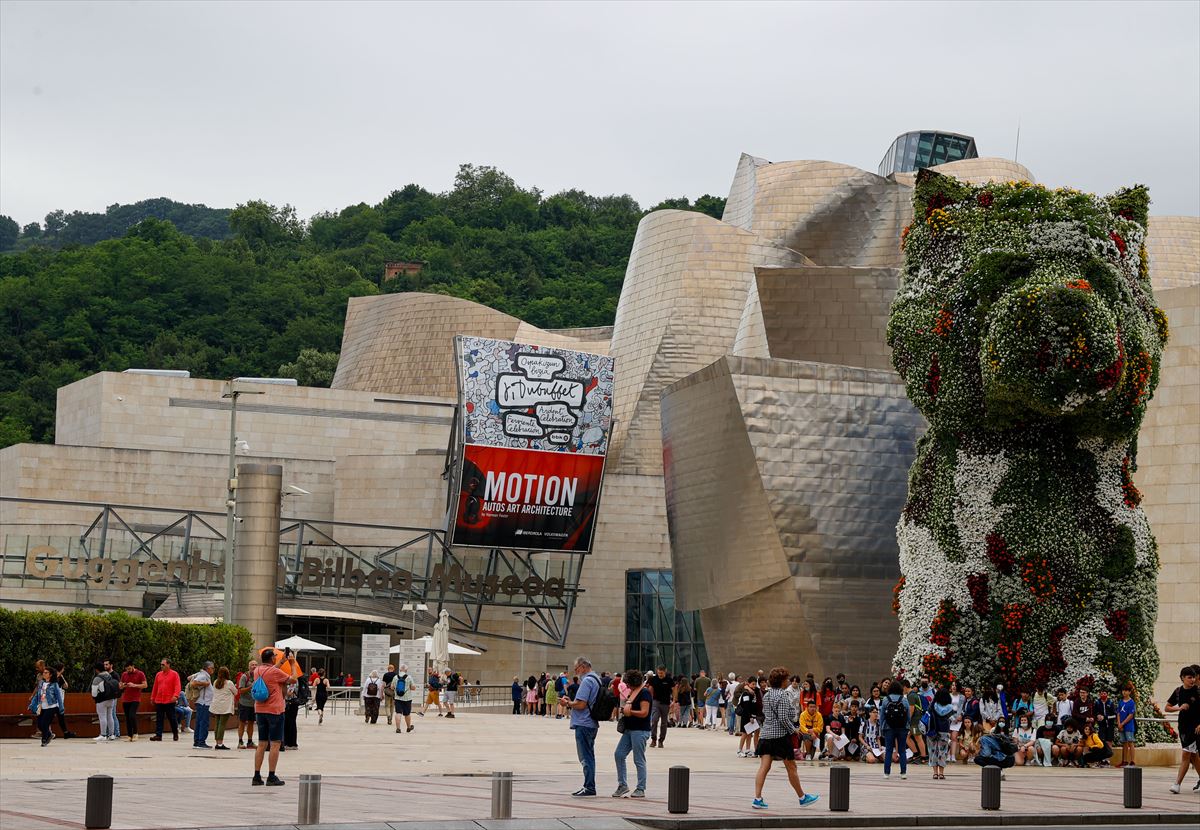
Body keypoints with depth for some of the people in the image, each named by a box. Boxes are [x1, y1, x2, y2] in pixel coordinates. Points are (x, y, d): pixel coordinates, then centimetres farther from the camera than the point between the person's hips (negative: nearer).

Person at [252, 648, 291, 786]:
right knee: (275, 744, -2)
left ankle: (257, 776, 10)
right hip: (274, 711, -7)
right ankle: (271, 777, -4)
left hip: (260, 711, 7)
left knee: (262, 744, 11)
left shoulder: (257, 671, 7)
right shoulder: (275, 672, -13)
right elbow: (292, 680, -3)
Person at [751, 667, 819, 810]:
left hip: (766, 733, 7)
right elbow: (783, 718, -19)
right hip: (781, 735, -7)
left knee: (764, 767, 0)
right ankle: (802, 798, 18)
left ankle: (757, 798, -8)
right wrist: (793, 730, -6)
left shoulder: (766, 695, 11)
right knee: (791, 768, 6)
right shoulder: (782, 696, -14)